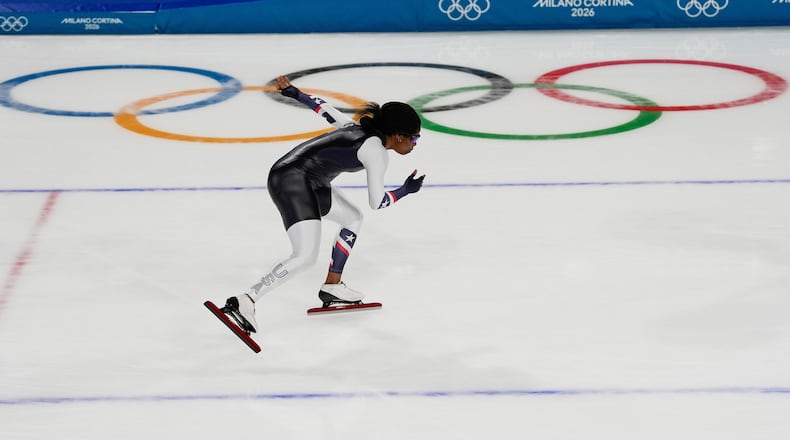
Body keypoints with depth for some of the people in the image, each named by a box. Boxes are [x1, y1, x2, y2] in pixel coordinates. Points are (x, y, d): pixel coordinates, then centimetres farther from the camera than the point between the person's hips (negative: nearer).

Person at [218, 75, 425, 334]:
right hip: (293, 180, -10)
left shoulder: (361, 130, 12)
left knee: (353, 218, 23)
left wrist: (294, 93, 33)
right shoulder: (377, 152, -12)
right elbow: (377, 202, -8)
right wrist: (407, 190, 7)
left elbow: (327, 110, 23)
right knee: (305, 257, -20)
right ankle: (244, 302, -21)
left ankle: (331, 287, 28)